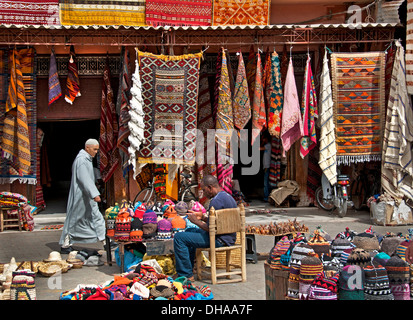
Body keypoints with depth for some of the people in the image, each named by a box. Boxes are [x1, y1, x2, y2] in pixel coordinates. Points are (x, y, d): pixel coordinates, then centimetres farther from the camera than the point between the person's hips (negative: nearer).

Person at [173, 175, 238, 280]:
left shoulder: (216, 201, -21)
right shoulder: (227, 196, 12)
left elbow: (211, 229, -22)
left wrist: (196, 221, -7)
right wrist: (202, 217, 13)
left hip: (219, 240, -11)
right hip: (228, 237, 11)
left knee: (179, 237, -10)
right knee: (190, 231, 29)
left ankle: (186, 275, -6)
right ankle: (188, 268, 34)